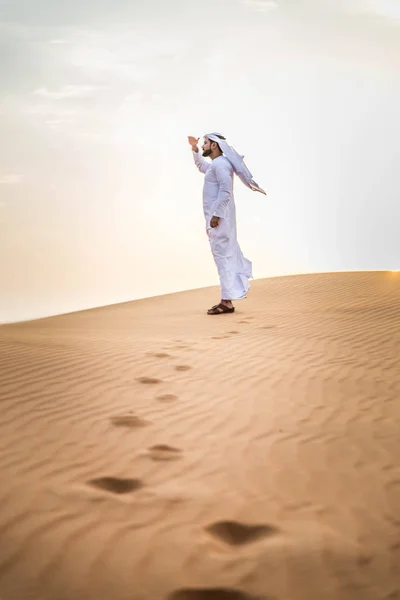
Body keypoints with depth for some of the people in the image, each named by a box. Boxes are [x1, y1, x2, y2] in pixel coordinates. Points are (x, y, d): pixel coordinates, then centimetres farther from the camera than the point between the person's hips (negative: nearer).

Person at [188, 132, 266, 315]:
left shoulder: (220, 164, -14)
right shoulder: (215, 164, 19)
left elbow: (225, 192, -24)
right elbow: (201, 166, 43)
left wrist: (216, 215, -25)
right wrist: (194, 149, 30)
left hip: (220, 216, -11)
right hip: (218, 215, 11)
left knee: (223, 256, -10)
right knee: (226, 255, 14)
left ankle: (227, 301, -9)